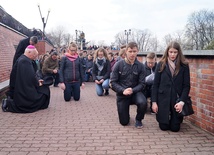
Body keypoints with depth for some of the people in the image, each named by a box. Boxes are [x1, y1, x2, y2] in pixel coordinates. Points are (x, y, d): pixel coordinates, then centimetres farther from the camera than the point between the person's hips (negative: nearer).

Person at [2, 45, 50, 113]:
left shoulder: (22, 59, 12)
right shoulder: (25, 61, -20)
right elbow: (30, 77, -24)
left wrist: (36, 81, 8)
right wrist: (37, 83, -8)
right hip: (25, 91, -10)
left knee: (45, 89, 13)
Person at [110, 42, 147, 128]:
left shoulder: (140, 66, -9)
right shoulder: (118, 65, -11)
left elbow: (142, 83, -8)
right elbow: (113, 82, -10)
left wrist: (132, 90, -25)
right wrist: (123, 90, -24)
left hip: (135, 92, 0)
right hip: (122, 94, 0)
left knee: (143, 103, -34)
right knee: (124, 122, 1)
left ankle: (138, 119, -1)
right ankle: (125, 114, 40)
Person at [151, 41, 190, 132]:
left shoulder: (184, 66, 0)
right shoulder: (161, 64, 0)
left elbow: (186, 86, -1)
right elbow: (155, 84, 0)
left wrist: (182, 102, -13)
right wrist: (154, 102, -5)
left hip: (177, 99, 0)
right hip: (163, 99, 0)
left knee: (175, 128, 3)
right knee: (163, 127, 3)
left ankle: (172, 117, 36)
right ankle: (167, 117, 36)